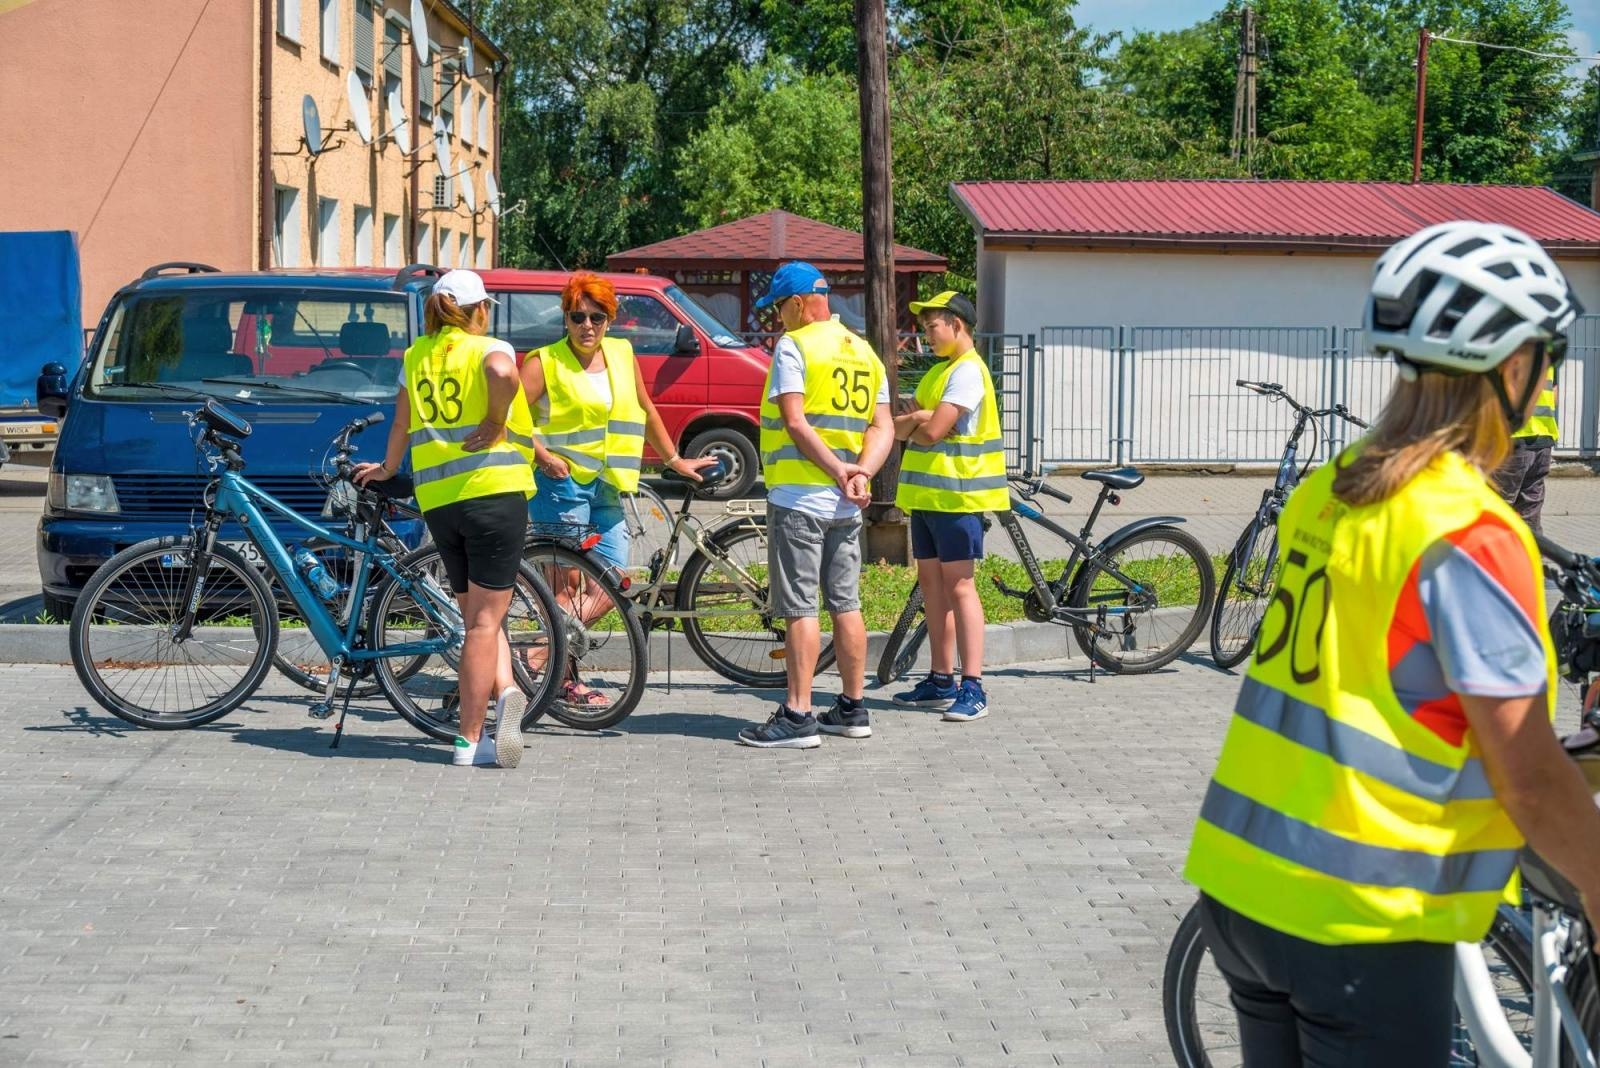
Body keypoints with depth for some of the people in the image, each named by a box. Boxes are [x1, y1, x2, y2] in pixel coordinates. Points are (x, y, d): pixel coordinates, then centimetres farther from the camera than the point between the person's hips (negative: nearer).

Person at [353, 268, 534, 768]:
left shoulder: (416, 356, 14)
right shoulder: (488, 349, 0)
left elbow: (401, 423, 21)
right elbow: (504, 374, -25)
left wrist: (387, 468, 38)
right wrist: (497, 422, -9)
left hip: (436, 499, 4)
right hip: (493, 489, -4)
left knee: (477, 615, 16)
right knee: (485, 620, -1)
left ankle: (505, 691, -6)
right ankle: (470, 740, -4)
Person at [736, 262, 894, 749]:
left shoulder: (794, 346, -9)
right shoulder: (864, 352, 15)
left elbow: (795, 421, -18)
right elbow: (883, 428, 9)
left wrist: (839, 471, -15)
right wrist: (860, 473, -5)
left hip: (799, 495, -7)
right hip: (846, 505, 7)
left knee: (799, 608, -6)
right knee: (846, 604, 12)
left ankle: (797, 716, -7)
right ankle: (853, 709, 18)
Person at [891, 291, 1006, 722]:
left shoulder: (968, 371, -13)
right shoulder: (937, 371, 19)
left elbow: (932, 431, -20)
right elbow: (901, 428, 13)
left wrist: (913, 424, 0)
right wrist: (915, 420, -9)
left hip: (955, 493, -10)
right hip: (926, 492, 10)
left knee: (958, 586, -11)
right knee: (931, 582, 11)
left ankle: (972, 688, -12)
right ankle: (941, 680, 18)